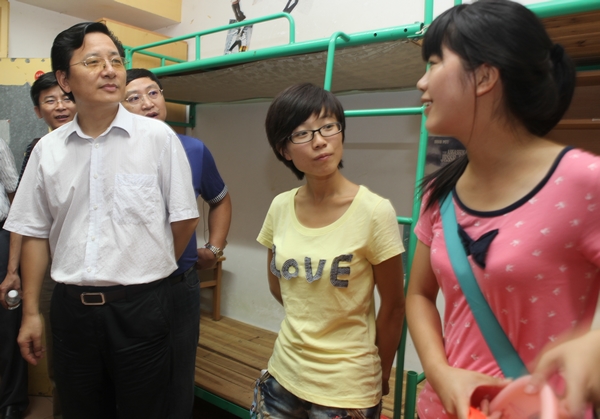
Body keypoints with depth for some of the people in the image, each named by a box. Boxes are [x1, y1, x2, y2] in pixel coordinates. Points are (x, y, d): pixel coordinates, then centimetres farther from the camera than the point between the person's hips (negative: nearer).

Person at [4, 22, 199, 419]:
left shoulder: (158, 137, -7)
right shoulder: (47, 150, 3)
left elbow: (184, 218, -3)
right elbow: (36, 233, 8)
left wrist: (149, 272, 7)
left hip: (141, 306, -3)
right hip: (71, 307, 4)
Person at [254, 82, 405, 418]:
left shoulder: (374, 211, -20)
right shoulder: (280, 207, -7)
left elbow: (393, 307, -10)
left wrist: (380, 379, 2)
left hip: (346, 390, -4)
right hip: (284, 375, 4)